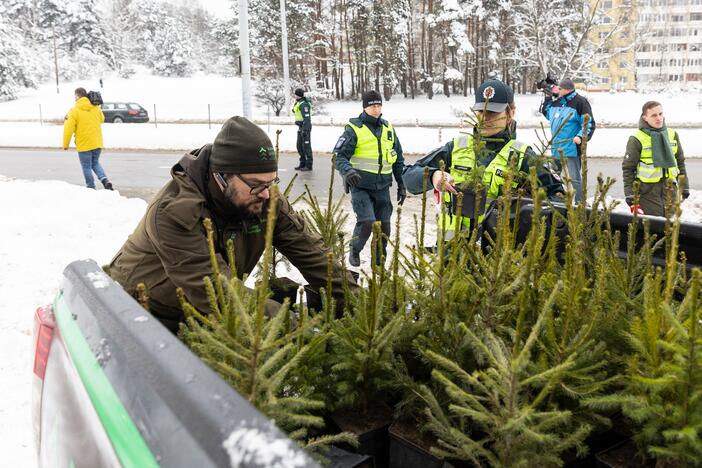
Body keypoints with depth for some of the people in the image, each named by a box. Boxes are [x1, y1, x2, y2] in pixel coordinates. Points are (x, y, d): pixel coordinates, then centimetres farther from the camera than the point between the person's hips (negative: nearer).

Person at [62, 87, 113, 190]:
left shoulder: (74, 111, -12)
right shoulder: (96, 108, 2)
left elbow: (69, 129, -12)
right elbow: (102, 119, 23)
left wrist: (65, 144, -1)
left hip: (84, 145, -5)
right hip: (97, 143, 5)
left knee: (87, 167, 8)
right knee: (95, 163, 21)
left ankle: (91, 188, 12)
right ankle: (104, 179, -2)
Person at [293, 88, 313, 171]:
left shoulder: (304, 104, -17)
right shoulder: (298, 103, 14)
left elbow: (306, 117, -22)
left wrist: (305, 130, -25)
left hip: (305, 127, -11)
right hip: (300, 127, 11)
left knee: (306, 146, -5)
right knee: (299, 146, 14)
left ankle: (308, 165, 0)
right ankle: (302, 164, 23)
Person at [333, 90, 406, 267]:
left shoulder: (388, 129, 12)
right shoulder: (354, 129, -5)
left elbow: (398, 159, 19)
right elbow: (340, 155, -11)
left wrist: (401, 185, 17)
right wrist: (347, 171, -32)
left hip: (383, 186, 5)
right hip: (360, 185, -5)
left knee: (384, 225, 5)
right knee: (366, 221, -17)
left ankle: (380, 261, 22)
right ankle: (355, 251, 12)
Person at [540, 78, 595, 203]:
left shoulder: (580, 102, -10)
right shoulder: (556, 102, 10)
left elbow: (589, 123, -12)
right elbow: (547, 113, 29)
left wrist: (581, 136, -26)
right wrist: (548, 98, 17)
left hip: (571, 148, -8)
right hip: (556, 147, 8)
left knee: (574, 178, -5)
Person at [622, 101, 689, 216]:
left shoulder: (672, 134, 8)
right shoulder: (637, 140, -9)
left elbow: (680, 162, 17)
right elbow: (628, 168, -6)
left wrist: (684, 186, 15)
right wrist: (630, 194, -9)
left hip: (669, 188, 5)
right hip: (648, 191, -5)